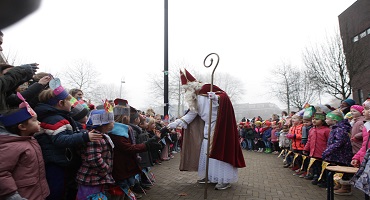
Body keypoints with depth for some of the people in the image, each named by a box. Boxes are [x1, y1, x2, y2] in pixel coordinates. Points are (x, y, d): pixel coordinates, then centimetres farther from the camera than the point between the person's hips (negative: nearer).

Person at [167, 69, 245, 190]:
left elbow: (225, 97, -19)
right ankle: (209, 175, 25)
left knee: (218, 151, -7)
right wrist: (177, 122, 4)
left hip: (218, 127, -8)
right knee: (207, 151, 11)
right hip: (208, 127, 8)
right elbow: (192, 114, 10)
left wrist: (216, 98, -41)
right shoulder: (195, 98, 8)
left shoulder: (208, 90, -16)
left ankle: (225, 180, 2)